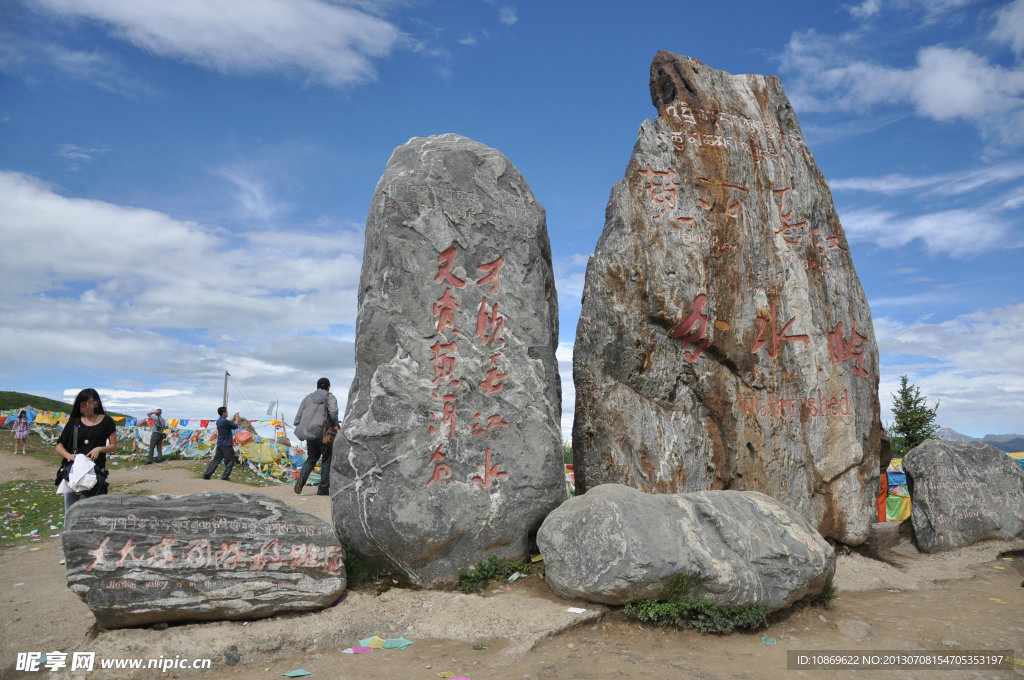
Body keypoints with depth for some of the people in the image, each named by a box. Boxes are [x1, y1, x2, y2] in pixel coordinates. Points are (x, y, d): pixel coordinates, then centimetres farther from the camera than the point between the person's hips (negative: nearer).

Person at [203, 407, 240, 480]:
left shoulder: (219, 421, 10)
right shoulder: (224, 421, -18)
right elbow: (235, 426, -10)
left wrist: (233, 418, 25)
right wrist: (236, 418, 4)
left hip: (220, 444, 9)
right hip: (227, 445, -8)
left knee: (216, 460, 11)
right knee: (230, 460, 2)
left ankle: (206, 475, 7)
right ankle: (225, 476, 0)